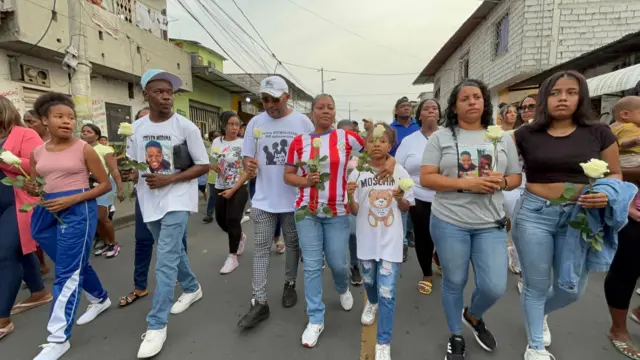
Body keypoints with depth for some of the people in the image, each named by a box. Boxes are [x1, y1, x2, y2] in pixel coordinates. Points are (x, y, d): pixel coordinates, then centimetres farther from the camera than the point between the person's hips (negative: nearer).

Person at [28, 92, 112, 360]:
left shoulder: (83, 149, -6)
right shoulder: (37, 152, 8)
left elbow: (105, 185, -6)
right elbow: (36, 187, 17)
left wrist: (72, 199, -16)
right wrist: (32, 189, -7)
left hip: (78, 211, -6)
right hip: (48, 213, 6)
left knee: (67, 273, -4)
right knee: (75, 264, 19)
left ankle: (58, 338, 6)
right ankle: (100, 299, 43)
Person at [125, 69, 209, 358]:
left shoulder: (186, 127, -10)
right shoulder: (136, 128, 4)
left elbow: (204, 165, -9)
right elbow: (132, 164, 14)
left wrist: (169, 179, -18)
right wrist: (130, 172, -10)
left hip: (177, 200, -5)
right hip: (149, 201, 6)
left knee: (165, 261, -8)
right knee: (173, 251, 20)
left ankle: (156, 325, 2)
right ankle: (192, 288, 43)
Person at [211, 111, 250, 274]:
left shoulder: (243, 143, -10)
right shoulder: (216, 141, 4)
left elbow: (247, 171, -12)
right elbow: (212, 163, 15)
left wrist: (233, 190, -16)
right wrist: (215, 167, -10)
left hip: (238, 189, -5)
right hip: (220, 188, 5)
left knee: (232, 220, -4)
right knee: (221, 219, 11)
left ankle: (232, 257, 12)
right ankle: (240, 237, 41)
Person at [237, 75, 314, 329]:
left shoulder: (302, 122, -3)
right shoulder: (255, 123, 4)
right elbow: (247, 155, 8)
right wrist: (248, 165, -16)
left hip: (294, 198, -1)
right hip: (264, 198, 2)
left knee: (293, 244, 14)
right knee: (260, 248, 4)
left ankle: (290, 284, 37)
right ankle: (259, 303, 13)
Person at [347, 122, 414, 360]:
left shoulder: (399, 172, -6)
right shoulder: (357, 173, -7)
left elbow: (406, 207, 4)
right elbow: (354, 211, -3)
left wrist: (400, 199, -18)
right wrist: (350, 196, -23)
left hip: (391, 238, -1)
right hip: (367, 238, 2)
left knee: (387, 292, -3)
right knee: (369, 280, 23)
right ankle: (372, 303, 57)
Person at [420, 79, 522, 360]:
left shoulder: (502, 138, 8)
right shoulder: (441, 137, -3)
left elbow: (516, 177, 13)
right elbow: (426, 179, -9)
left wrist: (501, 182, -11)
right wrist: (466, 183, -20)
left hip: (490, 224, 3)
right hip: (449, 222, -2)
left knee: (495, 287, 2)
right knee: (454, 283, 10)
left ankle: (473, 316, 38)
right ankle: (455, 336, 36)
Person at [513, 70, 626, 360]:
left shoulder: (599, 133, 2)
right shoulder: (526, 135, -3)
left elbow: (615, 175, 8)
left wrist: (608, 194, -13)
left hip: (580, 216, 2)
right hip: (533, 213, -2)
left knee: (571, 289, 11)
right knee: (536, 285, 10)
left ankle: (540, 312, 46)